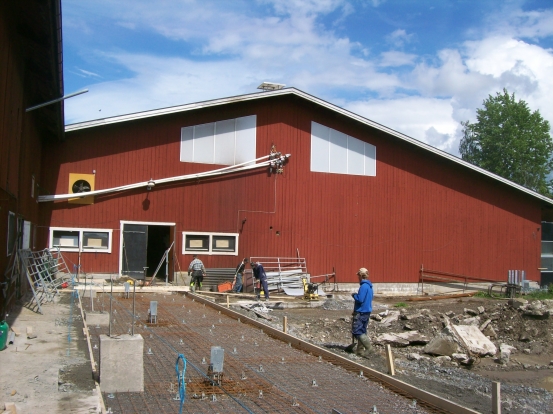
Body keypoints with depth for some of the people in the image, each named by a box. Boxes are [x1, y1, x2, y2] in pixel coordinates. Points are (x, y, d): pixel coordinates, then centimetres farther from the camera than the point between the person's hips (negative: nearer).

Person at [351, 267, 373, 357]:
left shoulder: (364, 286, -18)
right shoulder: (369, 286, 13)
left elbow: (360, 299, -24)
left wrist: (354, 295, -5)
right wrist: (356, 295, 16)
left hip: (361, 312, -10)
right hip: (367, 311, 10)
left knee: (356, 331, -8)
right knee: (362, 331, 13)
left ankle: (368, 347, -11)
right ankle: (360, 350, 16)